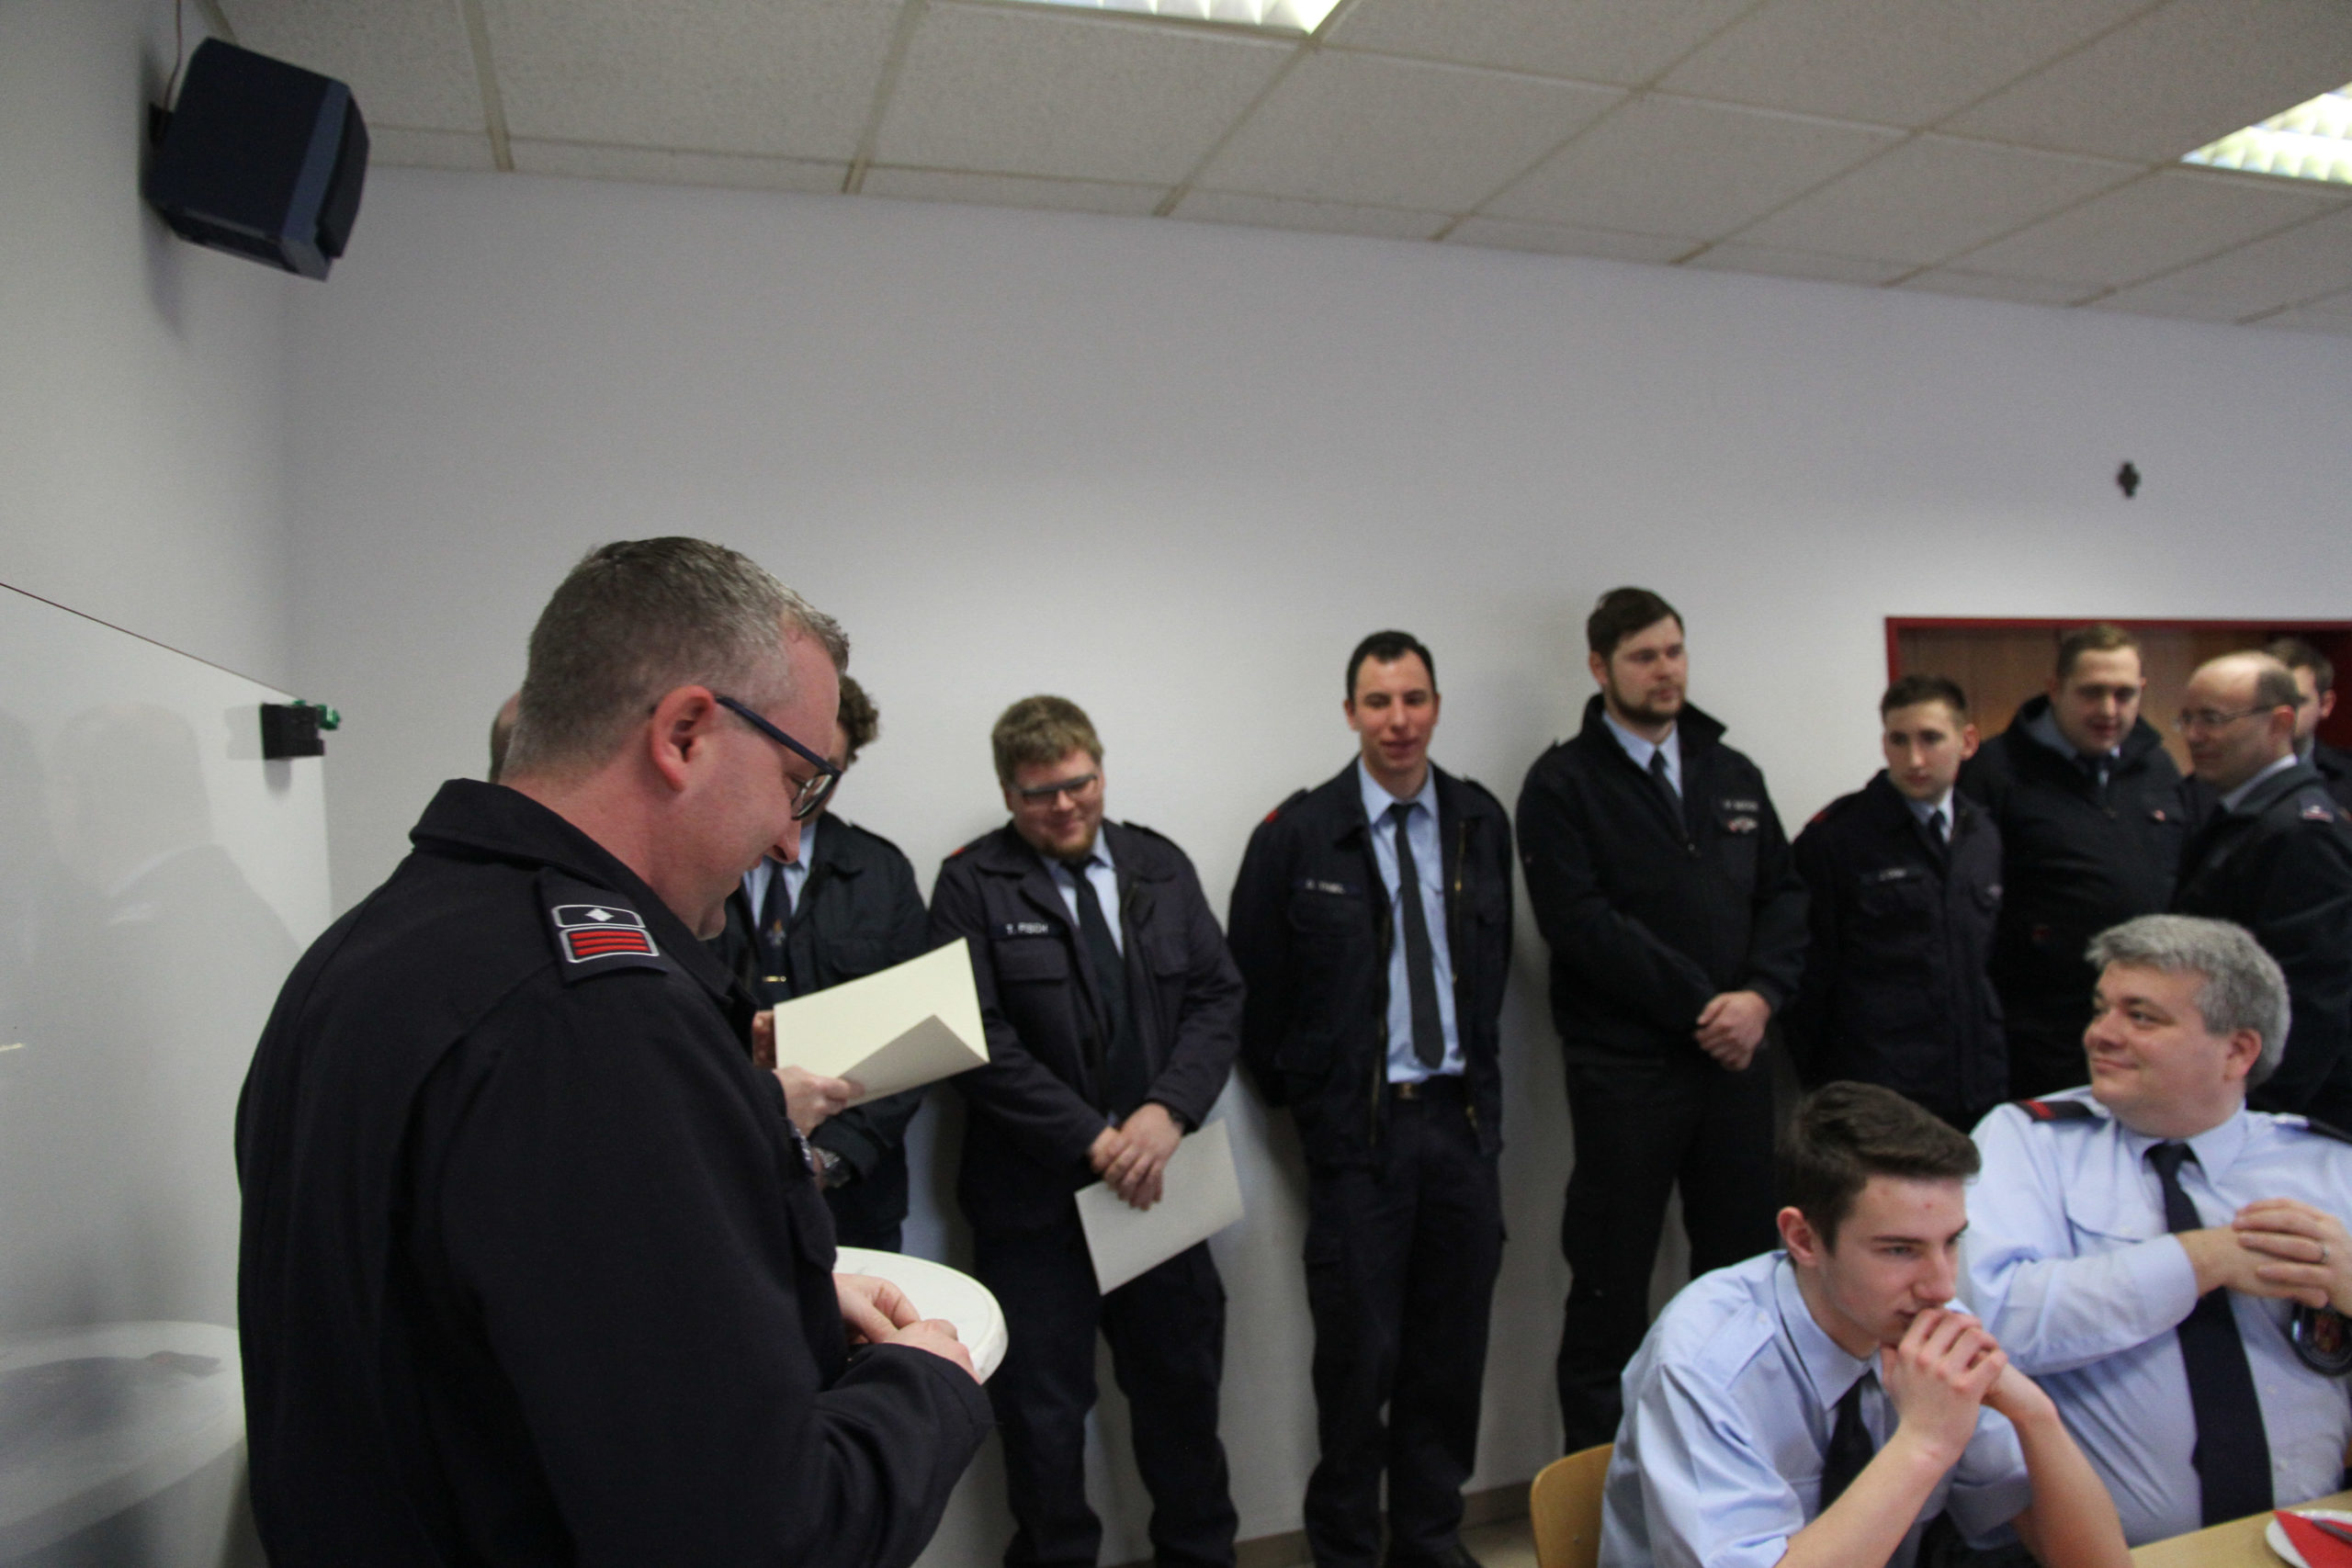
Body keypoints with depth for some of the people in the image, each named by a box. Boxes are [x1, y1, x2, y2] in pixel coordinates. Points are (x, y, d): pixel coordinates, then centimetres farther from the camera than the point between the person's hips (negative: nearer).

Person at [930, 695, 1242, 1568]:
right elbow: (983, 1040, -13)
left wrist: (1166, 1113, -13)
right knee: (1043, 1419, 10)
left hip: (1156, 1185, 4)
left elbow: (1217, 999, 2)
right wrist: (1092, 1140, -16)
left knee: (1183, 1395, 17)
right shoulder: (973, 886, -6)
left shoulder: (1161, 867, 6)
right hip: (1034, 1200, -3)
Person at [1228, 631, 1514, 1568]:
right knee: (1360, 1352, 3)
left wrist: (1481, 1082, 12)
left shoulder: (1482, 823, 6)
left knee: (1453, 1348, 12)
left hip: (1462, 1116, 4)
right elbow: (1256, 987, -1)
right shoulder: (1297, 836, -6)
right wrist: (1298, 1096, 2)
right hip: (1356, 1128, -4)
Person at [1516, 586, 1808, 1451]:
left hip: (1737, 1056, 5)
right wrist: (1699, 1004, -12)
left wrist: (1760, 996, -6)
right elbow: (1582, 923, -13)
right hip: (1625, 1065, -5)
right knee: (1611, 1282, 4)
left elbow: (1784, 894, 12)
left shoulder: (1732, 774, 14)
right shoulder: (1563, 783, -3)